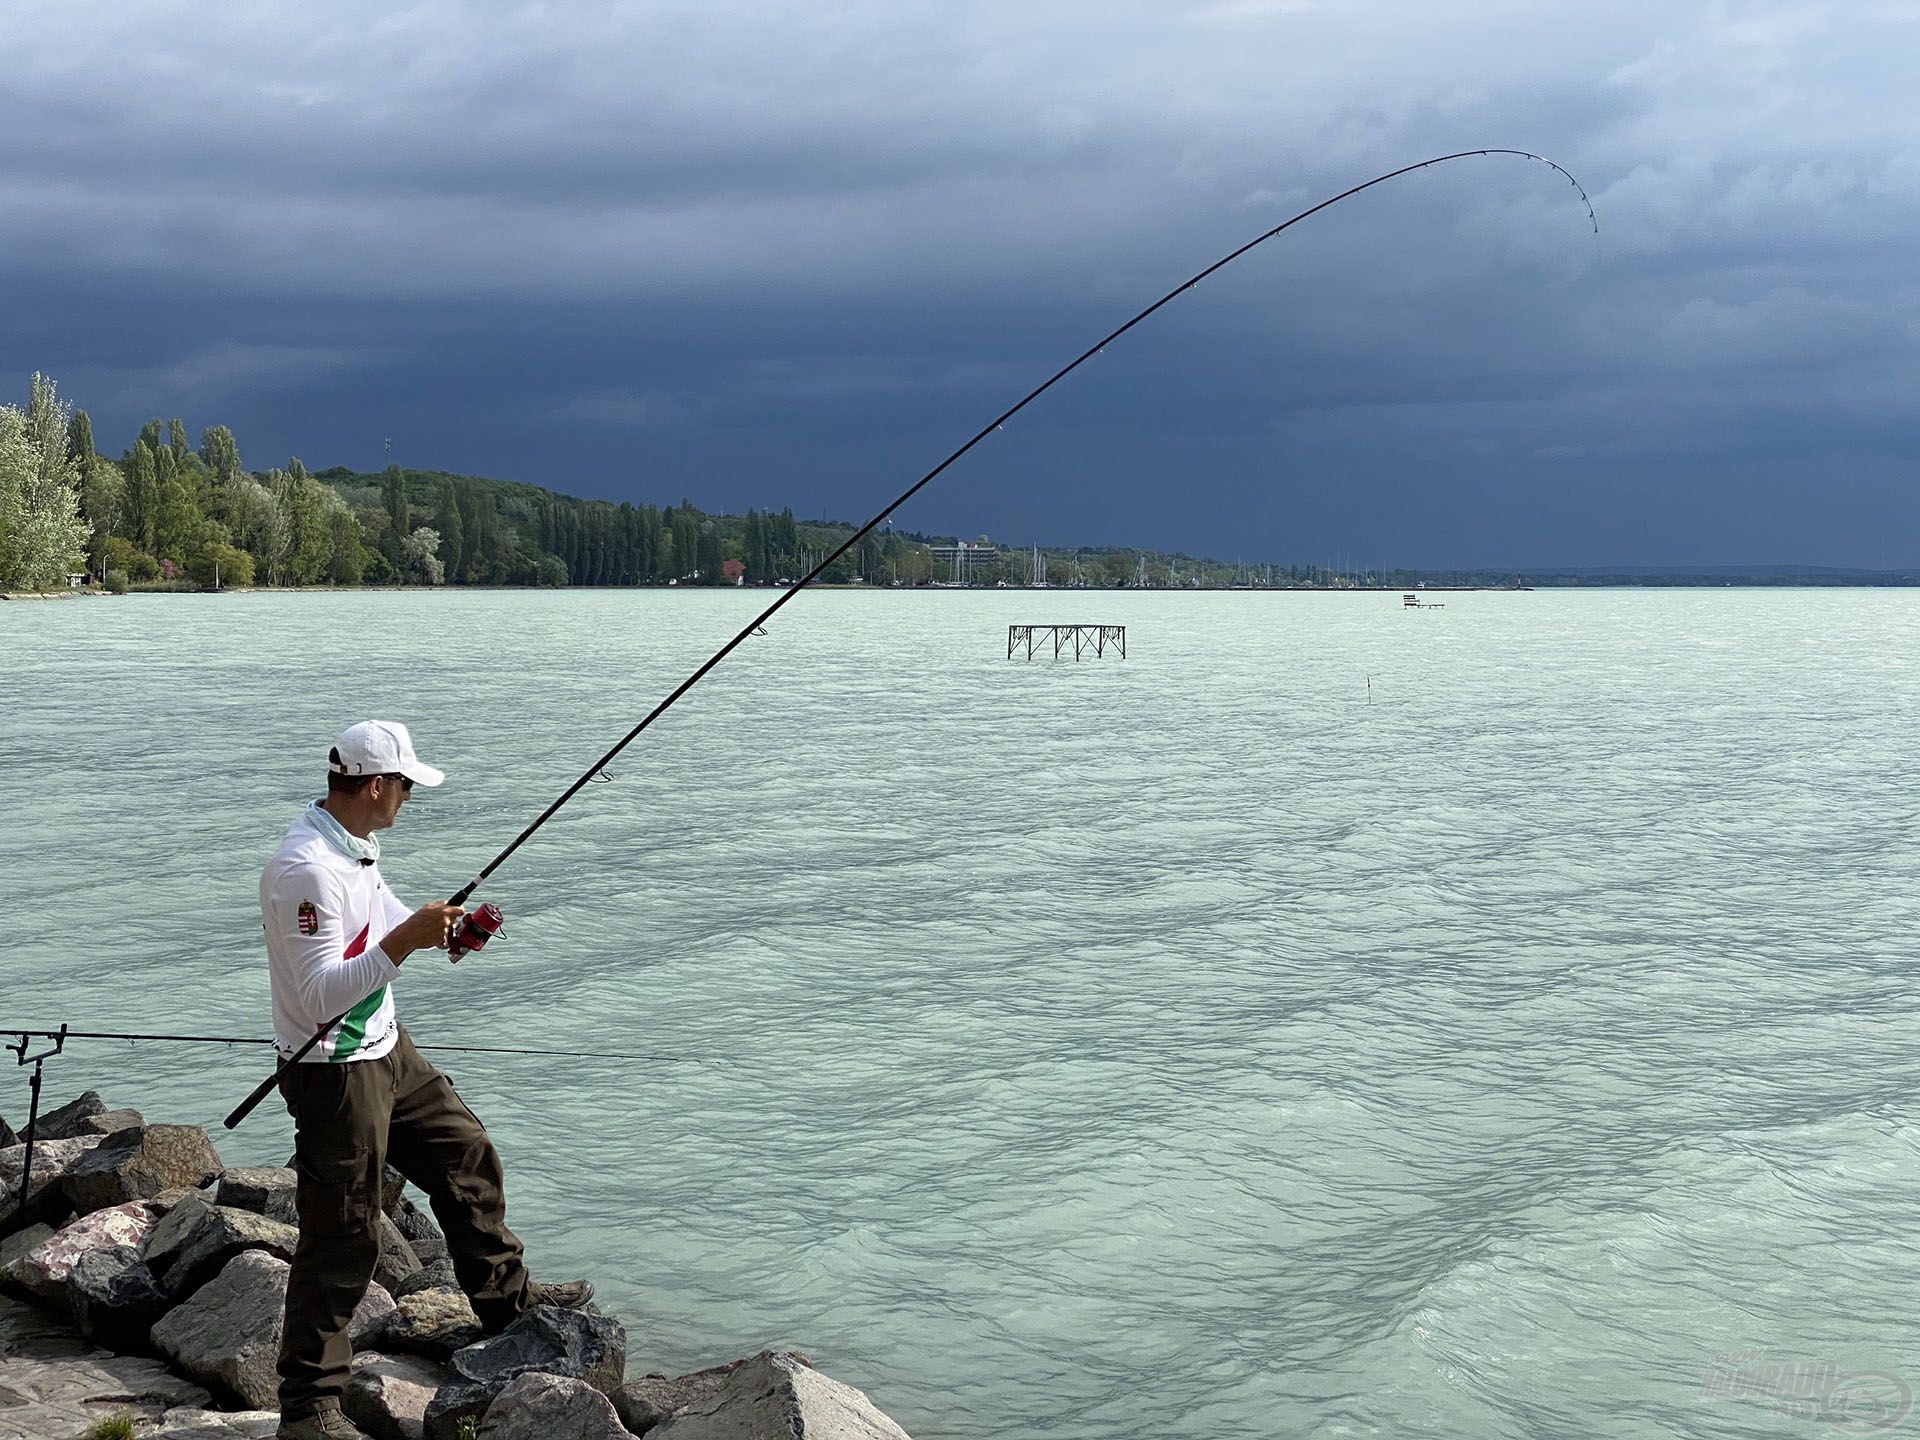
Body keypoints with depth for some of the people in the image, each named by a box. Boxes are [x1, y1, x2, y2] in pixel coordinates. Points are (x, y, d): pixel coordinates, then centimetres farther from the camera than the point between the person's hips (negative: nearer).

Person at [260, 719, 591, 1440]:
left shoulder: (358, 841, 4)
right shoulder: (306, 868, -28)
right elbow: (321, 996, -30)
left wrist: (442, 928, 3)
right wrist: (403, 941, -36)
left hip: (386, 1050, 10)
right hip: (333, 1074, -10)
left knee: (467, 1157, 21)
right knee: (341, 1238, -3)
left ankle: (506, 1298, 40)